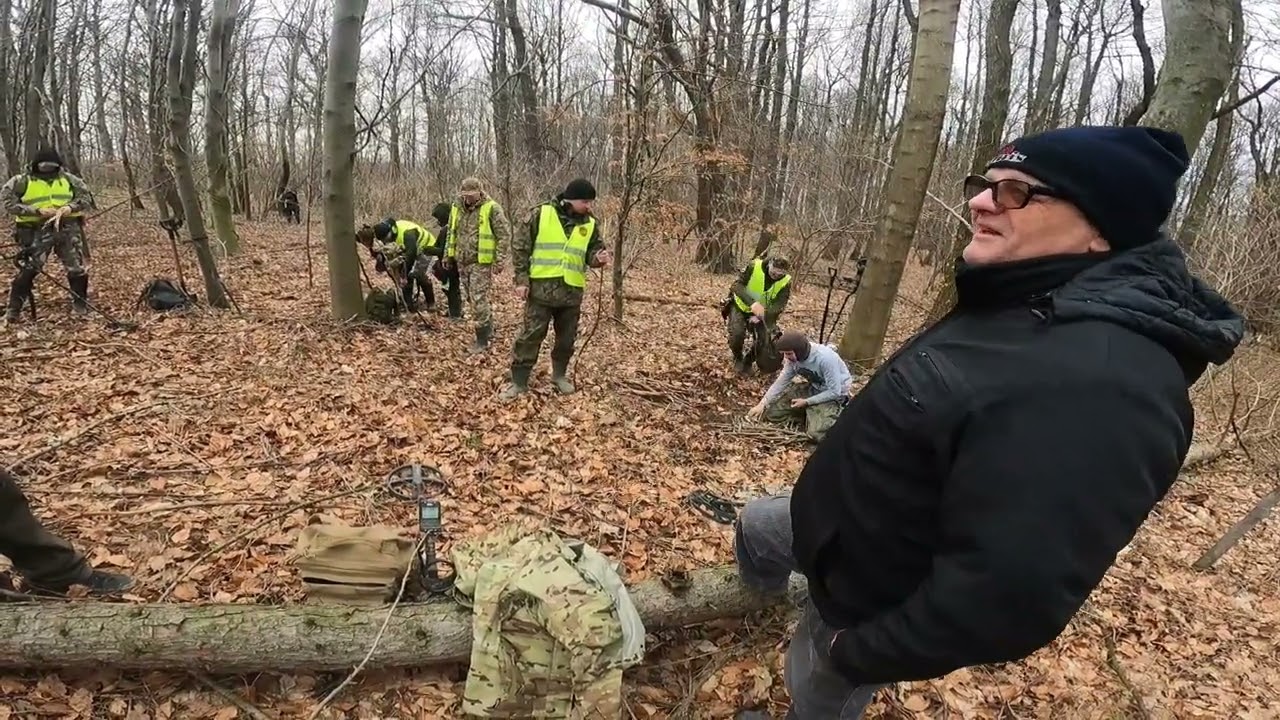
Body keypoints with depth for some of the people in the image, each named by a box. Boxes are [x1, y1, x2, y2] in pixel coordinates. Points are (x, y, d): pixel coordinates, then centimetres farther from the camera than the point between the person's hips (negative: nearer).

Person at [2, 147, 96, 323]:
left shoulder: (68, 179, 6)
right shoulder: (22, 181, -2)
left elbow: (87, 197, 5)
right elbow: (8, 202, -6)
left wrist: (68, 208, -14)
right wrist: (38, 211, -16)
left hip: (67, 228, 2)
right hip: (37, 230, -2)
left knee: (77, 268, 5)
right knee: (28, 269, -6)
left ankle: (80, 303, 22)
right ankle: (14, 308, 3)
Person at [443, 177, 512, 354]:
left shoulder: (491, 208, -11)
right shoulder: (457, 208, 9)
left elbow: (504, 234, -10)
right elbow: (451, 233, 21)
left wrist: (499, 258, -14)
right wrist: (448, 255, 18)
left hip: (481, 262, -7)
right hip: (462, 262, 7)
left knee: (478, 300, -8)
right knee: (473, 299, 14)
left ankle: (482, 340, 1)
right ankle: (488, 330, 30)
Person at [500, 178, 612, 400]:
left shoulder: (590, 224, 5)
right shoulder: (541, 214, -5)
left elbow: (592, 252, 10)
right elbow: (520, 245, -2)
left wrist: (599, 257, -15)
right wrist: (521, 279, -7)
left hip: (572, 291, 4)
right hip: (541, 288, -3)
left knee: (567, 338, 13)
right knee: (530, 335, 0)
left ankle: (559, 375, 32)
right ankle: (519, 381, 9)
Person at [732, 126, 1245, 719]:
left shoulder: (1098, 385, -38)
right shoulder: (1029, 305, -4)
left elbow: (1005, 592, -37)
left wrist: (861, 652, -22)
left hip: (875, 594, -8)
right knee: (752, 532, 30)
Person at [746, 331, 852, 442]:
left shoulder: (825, 359, -34)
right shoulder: (793, 357, -14)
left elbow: (834, 392, -26)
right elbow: (782, 381, -3)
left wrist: (807, 402, -21)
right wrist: (762, 404, -10)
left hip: (834, 394, -6)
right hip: (812, 388, 6)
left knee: (816, 433, -26)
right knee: (772, 413, -3)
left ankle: (838, 413, 2)